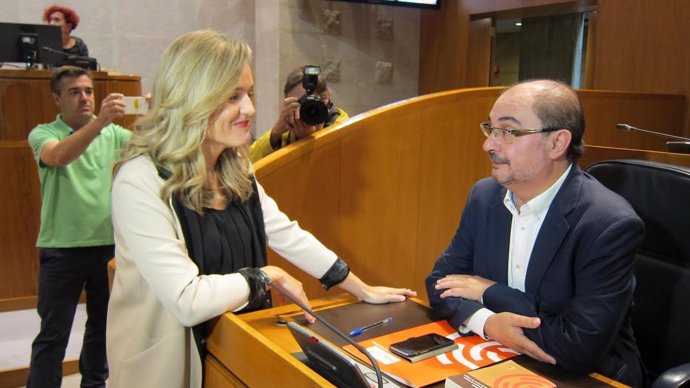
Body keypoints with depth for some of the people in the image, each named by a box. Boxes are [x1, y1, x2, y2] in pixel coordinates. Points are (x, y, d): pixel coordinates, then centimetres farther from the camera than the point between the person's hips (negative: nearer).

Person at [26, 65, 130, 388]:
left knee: (103, 325, 17)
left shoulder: (113, 133, 4)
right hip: (62, 249, -3)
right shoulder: (42, 134, -5)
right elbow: (59, 156, -27)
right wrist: (98, 122, -42)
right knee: (53, 334, 3)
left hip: (109, 244, 3)